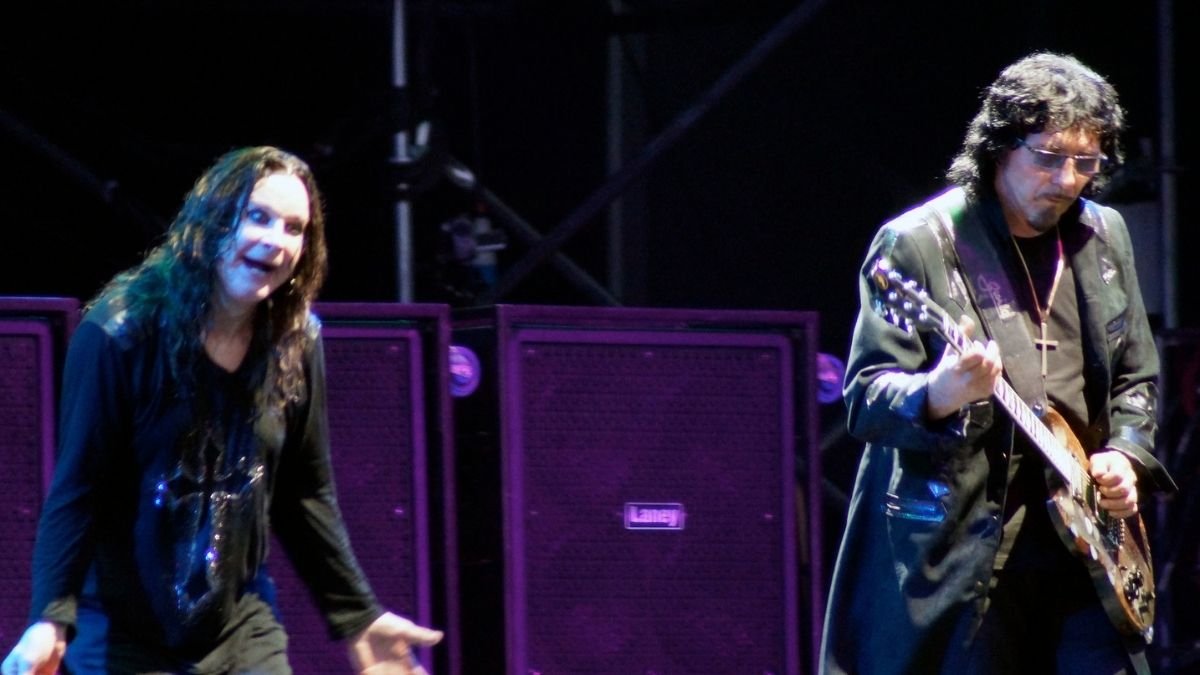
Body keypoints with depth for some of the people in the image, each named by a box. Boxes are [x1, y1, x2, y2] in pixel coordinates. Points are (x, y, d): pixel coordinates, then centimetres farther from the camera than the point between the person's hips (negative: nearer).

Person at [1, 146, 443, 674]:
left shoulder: (294, 344, 1)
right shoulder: (123, 330, -13)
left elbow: (306, 497, 10)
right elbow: (77, 491, -14)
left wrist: (357, 618, 9)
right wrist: (52, 621, -24)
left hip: (241, 633, 4)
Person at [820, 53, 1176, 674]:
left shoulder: (1105, 238, 13)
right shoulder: (917, 244, -6)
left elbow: (1136, 377, 24)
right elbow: (864, 401, -11)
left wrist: (1127, 455, 4)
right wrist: (937, 396, -32)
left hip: (1082, 539, 5)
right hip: (960, 549, -5)